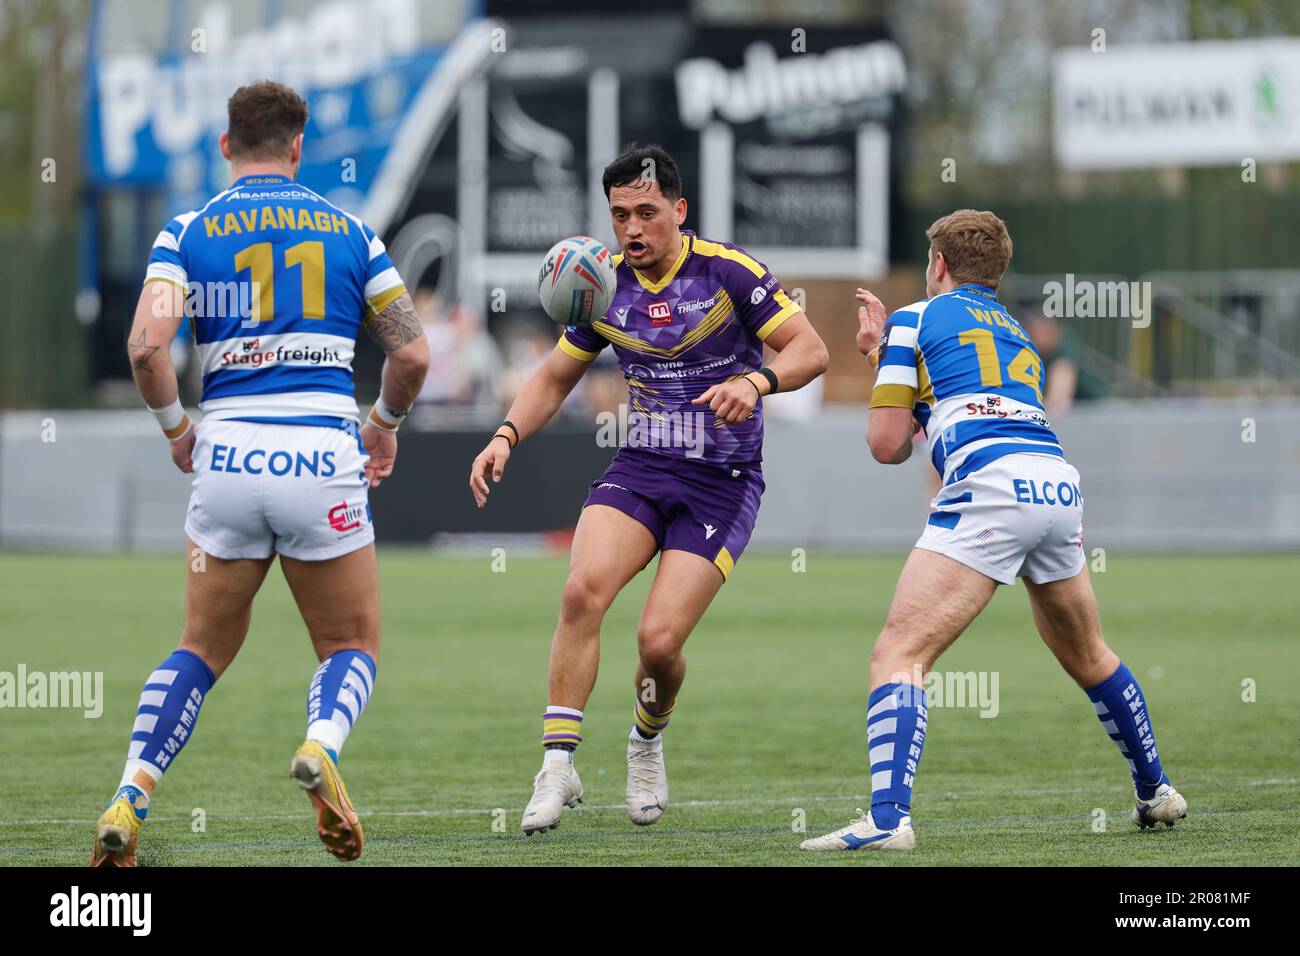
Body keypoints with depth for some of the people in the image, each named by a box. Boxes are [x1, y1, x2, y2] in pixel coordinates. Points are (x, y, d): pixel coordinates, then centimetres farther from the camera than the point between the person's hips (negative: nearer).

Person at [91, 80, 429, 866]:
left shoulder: (189, 233, 5)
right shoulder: (349, 232, 8)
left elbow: (147, 343, -9)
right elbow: (413, 353, 6)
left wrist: (175, 425, 8)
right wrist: (386, 424, 24)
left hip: (227, 456, 1)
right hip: (323, 456, -1)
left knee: (204, 648, 17)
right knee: (352, 646, 13)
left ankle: (130, 801, 0)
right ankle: (322, 745, -20)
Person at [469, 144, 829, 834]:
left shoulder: (727, 271, -10)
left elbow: (811, 350, -11)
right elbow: (555, 377, 15)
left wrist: (756, 381, -31)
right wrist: (506, 436, -3)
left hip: (722, 484, -3)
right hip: (639, 468, 3)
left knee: (659, 640, -14)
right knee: (583, 590, -24)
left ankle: (647, 741, 21)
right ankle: (558, 764, -18)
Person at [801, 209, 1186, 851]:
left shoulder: (915, 319, 13)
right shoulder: (1018, 337, 32)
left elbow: (888, 445, 10)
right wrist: (881, 349, 47)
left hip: (990, 485, -7)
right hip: (1058, 484, 7)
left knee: (899, 654, -11)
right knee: (1087, 656, 29)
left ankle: (887, 818, -29)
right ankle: (1155, 792, 39)